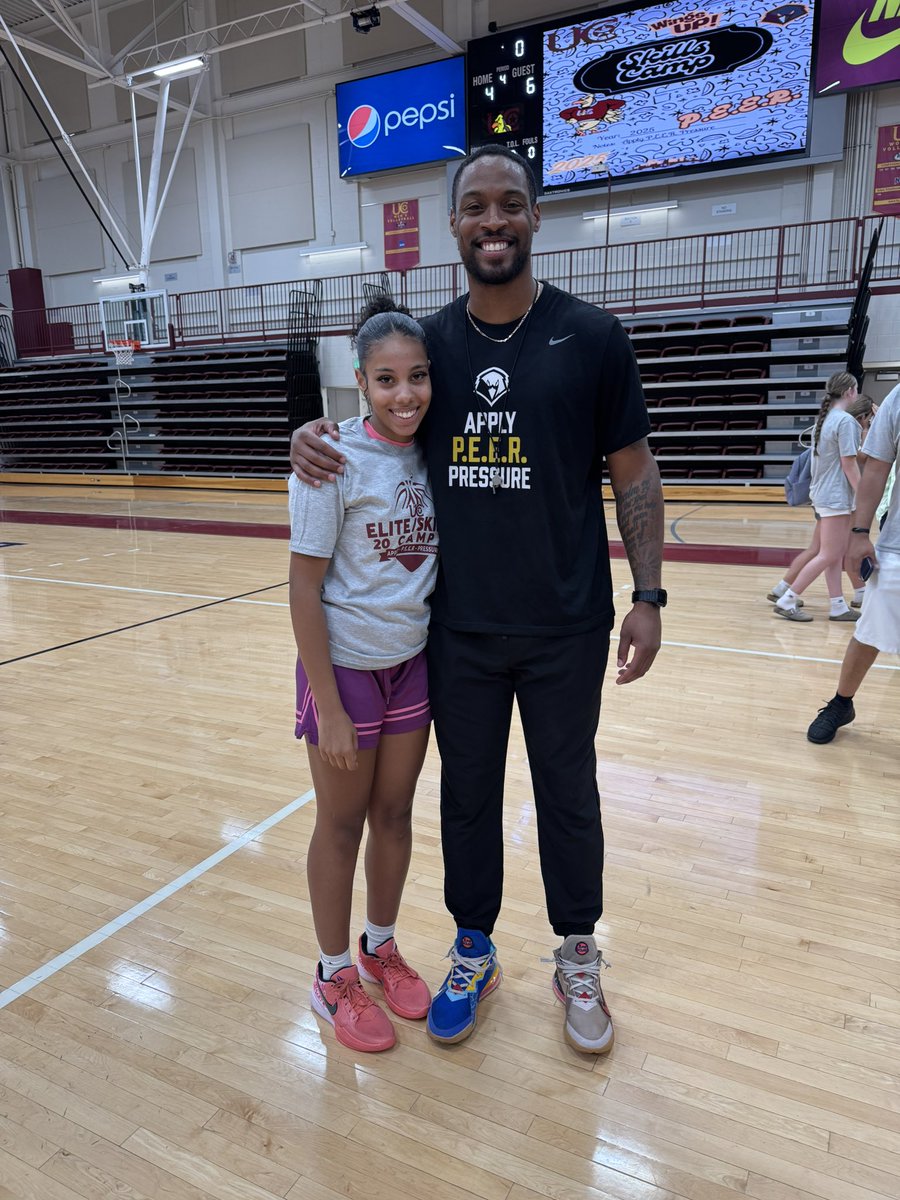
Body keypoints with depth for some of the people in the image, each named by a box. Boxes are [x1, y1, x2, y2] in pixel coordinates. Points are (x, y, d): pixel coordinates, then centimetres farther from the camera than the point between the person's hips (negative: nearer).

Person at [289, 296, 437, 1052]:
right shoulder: (334, 460, -17)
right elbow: (304, 586, -16)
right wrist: (329, 707, -15)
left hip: (413, 662, 5)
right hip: (346, 668, -5)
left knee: (395, 813, 17)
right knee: (342, 824, 11)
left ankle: (381, 947, 40)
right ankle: (334, 977, 32)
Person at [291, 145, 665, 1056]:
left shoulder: (591, 337, -3)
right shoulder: (430, 342, 4)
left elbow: (633, 475, -1)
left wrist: (648, 594, -7)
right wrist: (313, 435, -6)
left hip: (565, 628, -2)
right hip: (457, 628, 3)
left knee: (567, 793, 13)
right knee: (466, 794, 15)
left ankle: (577, 957, 36)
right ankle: (473, 953, 38)